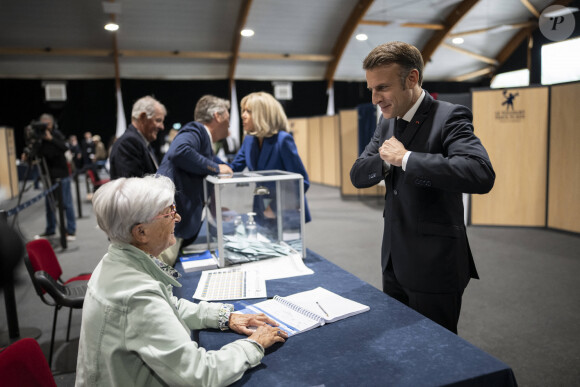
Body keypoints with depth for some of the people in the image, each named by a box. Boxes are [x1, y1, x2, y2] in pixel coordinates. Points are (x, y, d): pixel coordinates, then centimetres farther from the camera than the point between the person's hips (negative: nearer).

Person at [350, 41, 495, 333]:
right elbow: (358, 175, 6)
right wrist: (386, 159, -14)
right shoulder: (387, 121, 7)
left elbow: (482, 174, -33)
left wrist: (405, 158, -28)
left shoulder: (449, 117, -16)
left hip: (433, 267, -7)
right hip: (394, 262, 7)